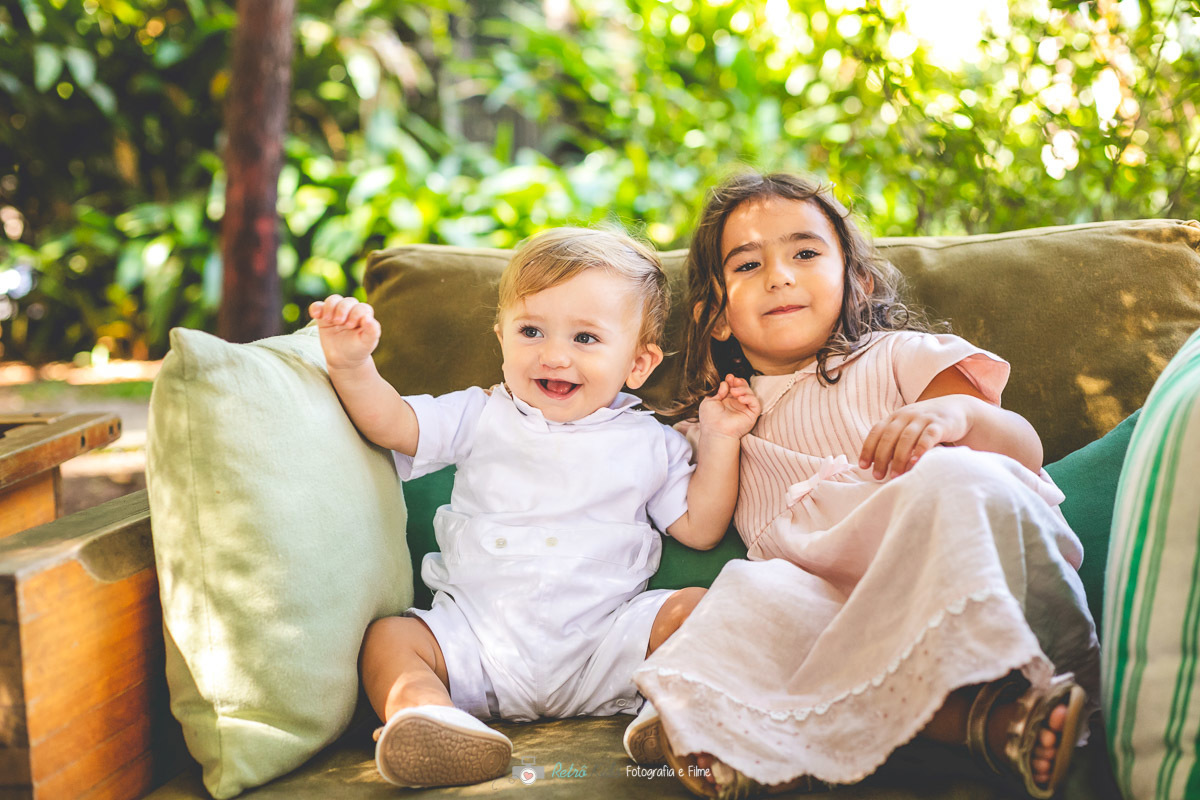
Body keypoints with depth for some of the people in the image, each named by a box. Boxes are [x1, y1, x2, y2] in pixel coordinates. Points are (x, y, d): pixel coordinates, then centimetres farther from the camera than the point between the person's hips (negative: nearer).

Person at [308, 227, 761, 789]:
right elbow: (391, 423, 2)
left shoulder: (649, 443, 11)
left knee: (697, 607, -21)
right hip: (476, 639, 1)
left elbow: (699, 528, 11)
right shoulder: (480, 419, 11)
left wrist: (719, 441, 5)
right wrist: (352, 365, -14)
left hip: (600, 646, 0)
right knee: (387, 637, -21)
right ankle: (425, 712, -48)